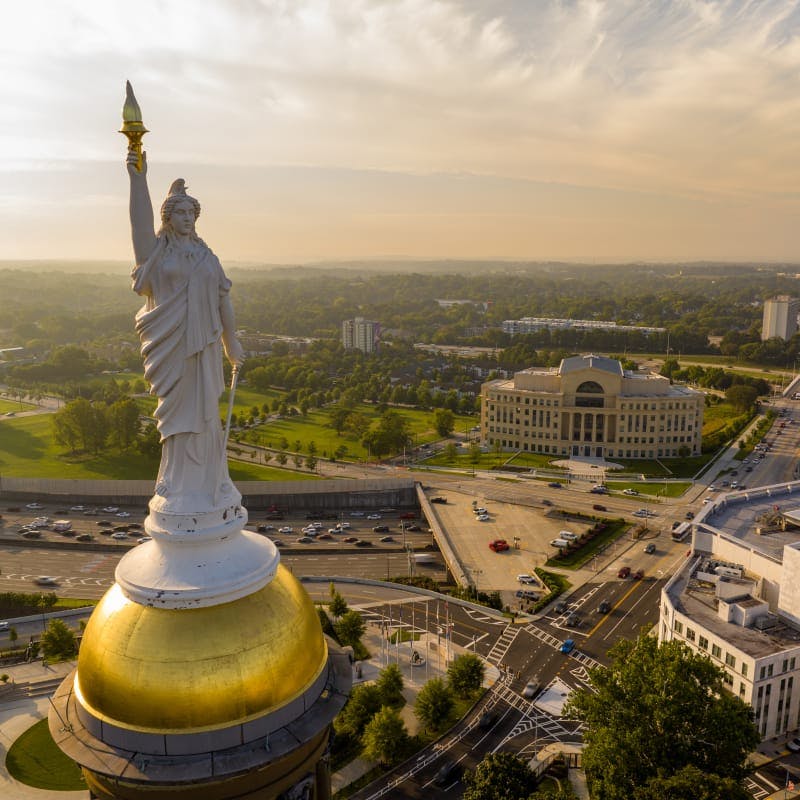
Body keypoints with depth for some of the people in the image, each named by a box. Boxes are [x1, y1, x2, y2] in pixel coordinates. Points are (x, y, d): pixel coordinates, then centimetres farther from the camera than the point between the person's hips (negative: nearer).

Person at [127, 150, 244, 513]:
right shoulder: (156, 250, 1)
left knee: (204, 414, 8)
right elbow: (141, 221, -18)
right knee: (177, 414, 3)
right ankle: (181, 486, 14)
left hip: (204, 346, 3)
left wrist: (231, 343, 13)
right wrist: (138, 179, -32)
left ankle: (208, 482, 21)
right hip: (171, 346, -3)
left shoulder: (207, 256, 10)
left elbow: (223, 302, 12)